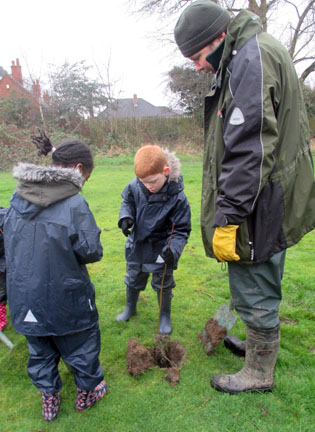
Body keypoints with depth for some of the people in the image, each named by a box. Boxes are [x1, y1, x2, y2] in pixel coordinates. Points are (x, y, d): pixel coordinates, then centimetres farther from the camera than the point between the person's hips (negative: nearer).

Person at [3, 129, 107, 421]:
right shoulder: (74, 204, -22)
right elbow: (92, 252, -19)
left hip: (23, 296, 6)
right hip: (64, 298, -5)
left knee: (40, 351, 25)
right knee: (82, 345, 21)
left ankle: (48, 399, 44)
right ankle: (86, 391, 42)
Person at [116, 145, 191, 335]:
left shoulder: (177, 197, -27)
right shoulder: (135, 186, -18)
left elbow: (181, 230, -19)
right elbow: (127, 201, 5)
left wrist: (173, 249, -35)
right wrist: (125, 217, -15)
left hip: (161, 251, -4)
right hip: (137, 246, 4)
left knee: (163, 284, 15)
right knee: (133, 279, 25)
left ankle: (165, 316, 41)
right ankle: (130, 307, 53)